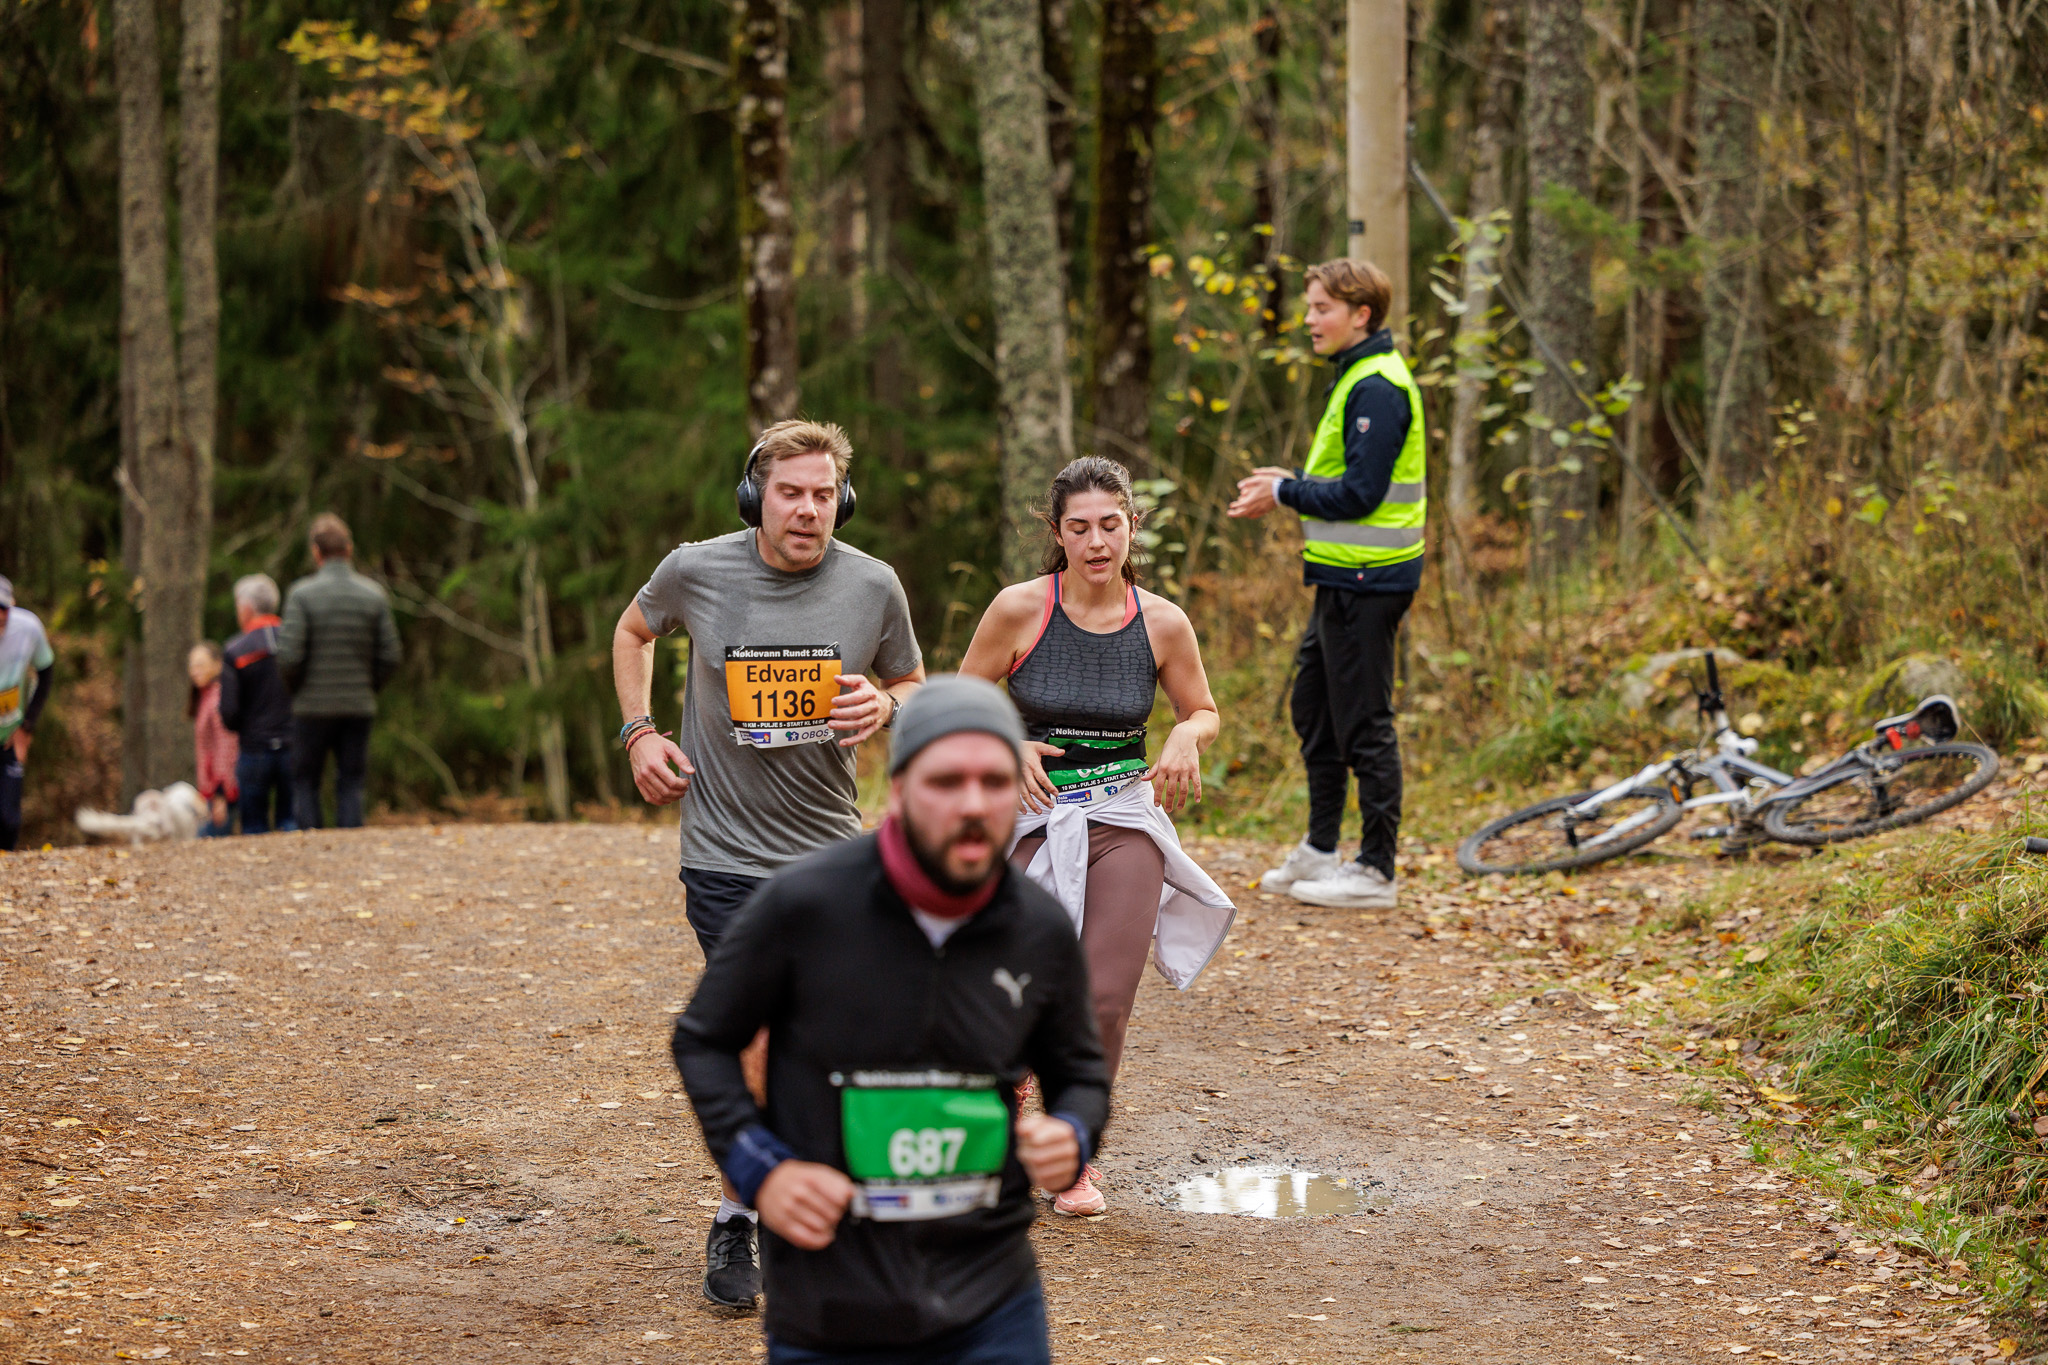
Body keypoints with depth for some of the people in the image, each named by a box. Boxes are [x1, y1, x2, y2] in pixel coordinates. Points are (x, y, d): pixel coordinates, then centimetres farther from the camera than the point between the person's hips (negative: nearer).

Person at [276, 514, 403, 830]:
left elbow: (290, 656, -14)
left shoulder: (302, 594, -9)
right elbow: (391, 656, 1)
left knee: (305, 782, 9)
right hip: (359, 707, 2)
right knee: (351, 784, 7)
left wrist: (295, 688, 4)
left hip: (313, 707, -2)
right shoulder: (373, 595, 1)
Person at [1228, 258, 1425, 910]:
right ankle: (1319, 851, 27)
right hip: (1344, 579, 11)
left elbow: (1360, 493, -22)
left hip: (1367, 581, -11)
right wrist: (1290, 482, 8)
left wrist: (1285, 494, -10)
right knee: (1313, 706, 17)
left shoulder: (1379, 389, -17)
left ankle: (1377, 870, 3)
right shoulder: (1356, 378, 16)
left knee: (1363, 724, -4)